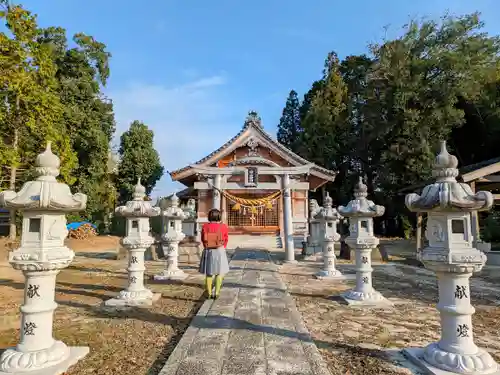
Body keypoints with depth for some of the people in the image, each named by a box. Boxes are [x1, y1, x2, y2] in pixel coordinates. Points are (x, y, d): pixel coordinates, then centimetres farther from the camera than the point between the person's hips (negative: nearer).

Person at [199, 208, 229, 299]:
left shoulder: (205, 226, -8)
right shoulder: (223, 226, -10)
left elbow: (203, 239, 2)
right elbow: (226, 239, 0)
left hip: (208, 251, 1)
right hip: (220, 251, -1)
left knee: (209, 273, 14)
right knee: (219, 272, 14)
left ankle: (209, 294, 18)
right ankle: (216, 292, 7)